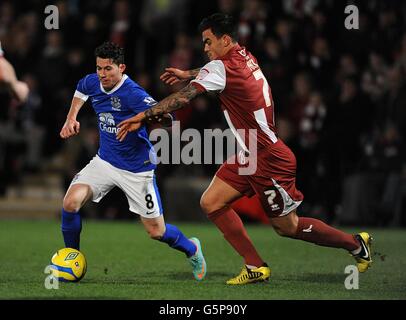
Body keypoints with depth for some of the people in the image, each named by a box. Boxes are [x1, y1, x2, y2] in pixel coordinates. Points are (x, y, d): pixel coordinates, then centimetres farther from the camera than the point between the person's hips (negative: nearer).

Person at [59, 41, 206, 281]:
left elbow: (164, 117, -38)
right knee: (71, 202, -18)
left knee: (156, 231, 3)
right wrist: (71, 119, 9)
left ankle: (192, 249, 37)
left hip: (137, 169, -5)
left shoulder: (132, 93, -25)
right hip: (105, 161, 5)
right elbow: (81, 90, 22)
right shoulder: (92, 83, -5)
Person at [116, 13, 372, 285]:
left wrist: (143, 116, -25)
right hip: (248, 158, 9)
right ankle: (256, 267, 6)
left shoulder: (222, 67, -21)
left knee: (287, 226, 3)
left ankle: (356, 244, 21)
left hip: (269, 161, -9)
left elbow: (183, 98, -27)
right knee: (211, 203, 3)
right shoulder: (244, 57, 5)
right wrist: (187, 74, 29)